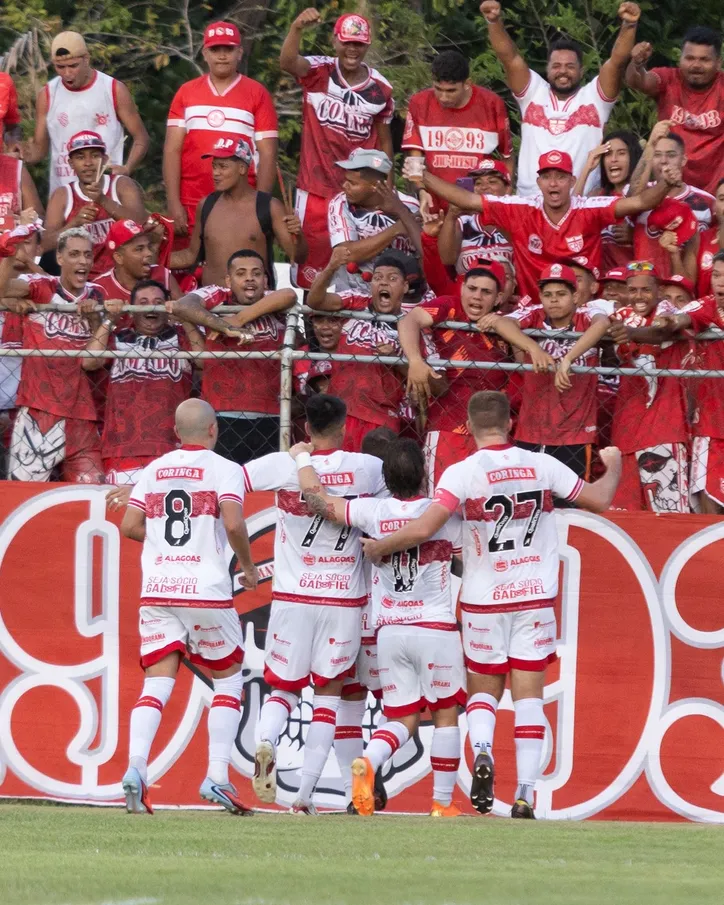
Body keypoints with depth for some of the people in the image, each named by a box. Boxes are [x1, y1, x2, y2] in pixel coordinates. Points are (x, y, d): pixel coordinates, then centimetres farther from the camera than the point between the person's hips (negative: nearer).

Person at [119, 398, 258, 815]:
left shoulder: (154, 470, 12)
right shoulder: (224, 469, -2)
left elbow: (130, 526, 7)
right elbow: (233, 523, -15)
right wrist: (248, 566, 1)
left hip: (157, 592, 3)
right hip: (207, 591, -3)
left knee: (156, 684, 0)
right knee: (229, 679, 12)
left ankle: (136, 767, -22)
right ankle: (217, 777, 2)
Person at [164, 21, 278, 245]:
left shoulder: (257, 94, 6)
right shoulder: (186, 93, 12)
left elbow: (267, 154, 3)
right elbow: (172, 150, 8)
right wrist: (174, 205, -2)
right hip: (190, 207, 2)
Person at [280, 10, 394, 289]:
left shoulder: (380, 89, 3)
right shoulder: (317, 73, -5)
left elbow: (384, 142, 12)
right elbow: (287, 62, -27)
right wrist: (297, 29, -48)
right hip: (316, 190, -2)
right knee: (312, 259, 1)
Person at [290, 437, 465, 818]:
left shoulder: (373, 512, -4)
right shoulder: (445, 514, -6)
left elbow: (317, 498, -6)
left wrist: (303, 457, 11)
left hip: (389, 630, 2)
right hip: (436, 629, -2)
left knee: (403, 719, 9)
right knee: (445, 714, 12)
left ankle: (368, 761, -21)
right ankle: (443, 802, 11)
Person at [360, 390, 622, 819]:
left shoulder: (463, 473, -12)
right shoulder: (542, 465, -4)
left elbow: (423, 529, -20)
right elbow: (599, 499, 6)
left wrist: (378, 547, -3)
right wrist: (613, 465, 27)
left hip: (484, 602, -1)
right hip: (536, 598, 1)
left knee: (484, 689, 14)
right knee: (529, 696, 4)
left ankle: (482, 751, -16)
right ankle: (526, 794, -3)